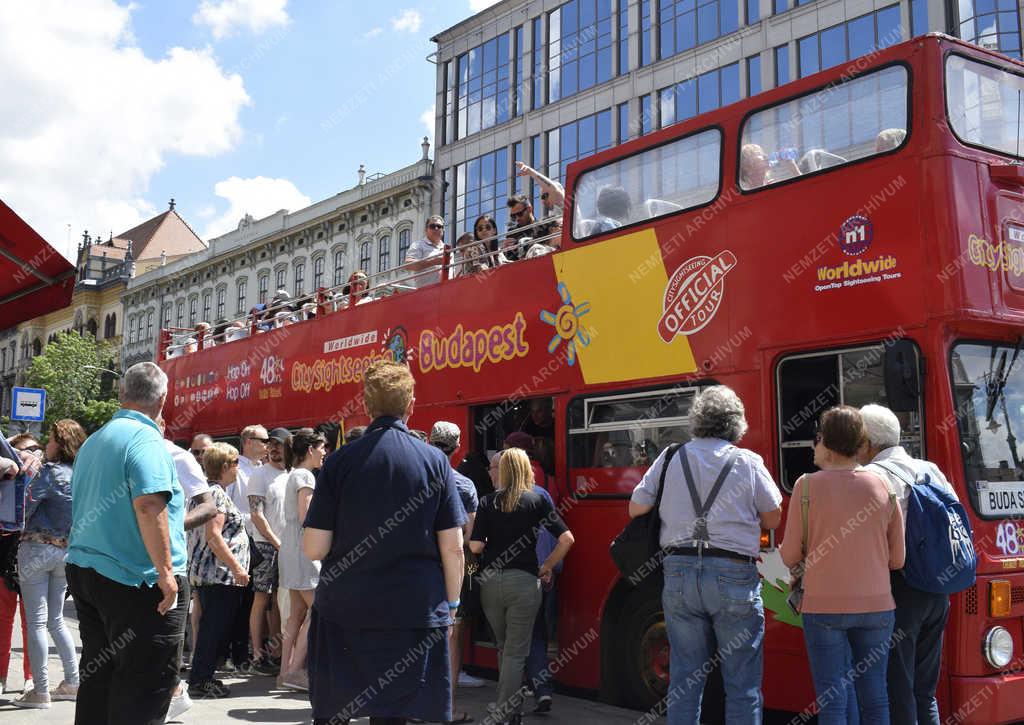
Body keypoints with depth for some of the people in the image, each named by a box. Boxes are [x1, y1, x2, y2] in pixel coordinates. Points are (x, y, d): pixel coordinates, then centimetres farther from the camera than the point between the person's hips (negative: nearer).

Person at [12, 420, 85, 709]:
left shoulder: (51, 471, -12)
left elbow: (26, 505, -12)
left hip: (38, 547, -7)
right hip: (66, 552, 7)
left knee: (36, 621, -2)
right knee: (55, 620, 17)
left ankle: (40, 691, 0)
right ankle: (72, 683, 17)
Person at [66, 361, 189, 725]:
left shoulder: (93, 442, 15)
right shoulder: (145, 438, -13)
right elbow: (149, 504, -26)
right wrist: (166, 571, -23)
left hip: (83, 570, 9)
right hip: (135, 580, -9)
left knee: (98, 676, 16)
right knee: (147, 684, -2)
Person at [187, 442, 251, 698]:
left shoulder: (208, 490, 18)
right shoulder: (216, 493, -14)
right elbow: (213, 536, -22)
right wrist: (237, 568, -20)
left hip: (207, 572, 11)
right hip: (219, 573, -11)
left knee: (212, 627, 14)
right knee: (215, 627, -5)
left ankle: (201, 678, 19)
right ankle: (200, 681, 0)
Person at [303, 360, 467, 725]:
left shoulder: (340, 461, -5)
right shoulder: (435, 461, -3)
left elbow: (314, 548, -6)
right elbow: (453, 548, -4)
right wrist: (451, 604, 10)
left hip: (344, 610, 0)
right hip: (415, 612, 0)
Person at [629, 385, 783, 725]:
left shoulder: (671, 458, 5)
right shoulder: (748, 462, 1)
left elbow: (636, 508, 8)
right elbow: (773, 519, 7)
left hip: (679, 573, 3)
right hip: (734, 576, -2)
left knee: (684, 681, 11)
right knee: (742, 684, 5)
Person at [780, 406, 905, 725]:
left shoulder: (808, 485, -8)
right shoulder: (883, 486, 2)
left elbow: (790, 556, -4)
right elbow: (897, 559, 7)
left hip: (825, 606, -3)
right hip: (876, 605, 3)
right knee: (874, 697, 12)